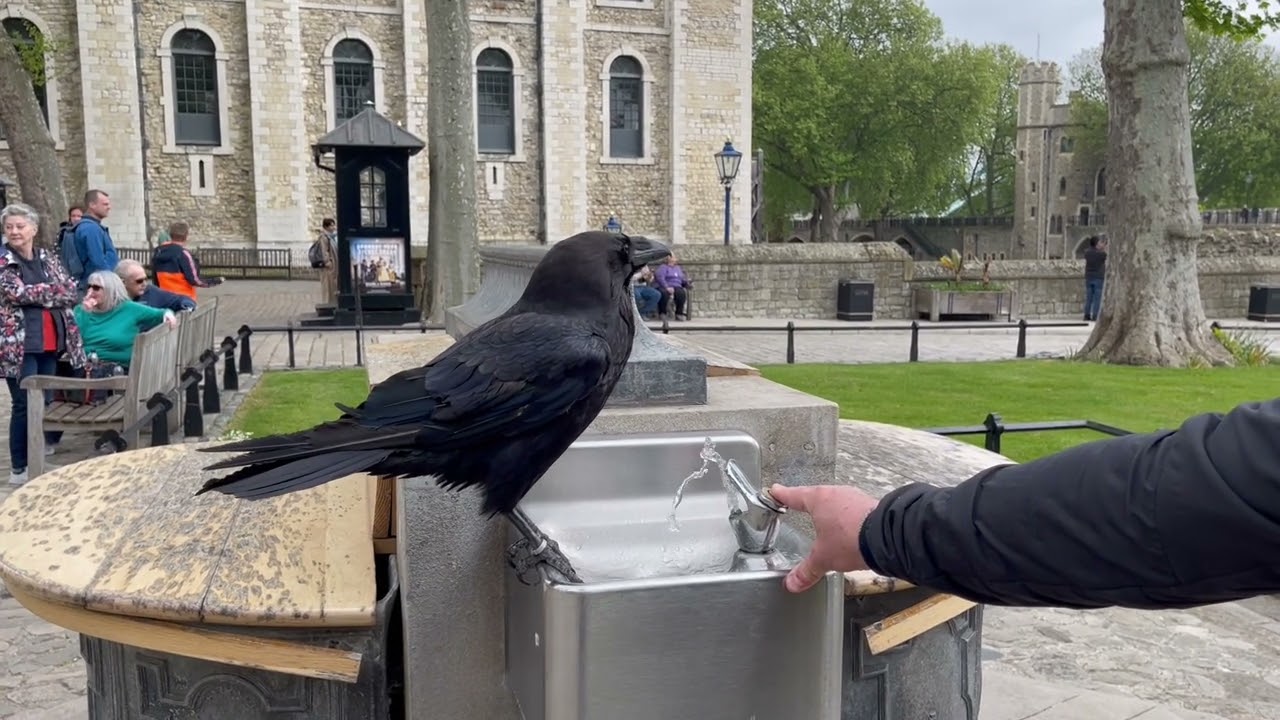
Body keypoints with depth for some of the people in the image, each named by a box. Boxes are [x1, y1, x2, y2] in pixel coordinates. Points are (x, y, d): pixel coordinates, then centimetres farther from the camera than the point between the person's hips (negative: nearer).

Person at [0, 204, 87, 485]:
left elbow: (71, 290, 3)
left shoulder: (48, 259, 12)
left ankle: (47, 444, 32)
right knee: (25, 405, -4)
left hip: (50, 343, 5)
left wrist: (37, 294, -10)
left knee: (46, 400, 13)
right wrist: (53, 291, -5)